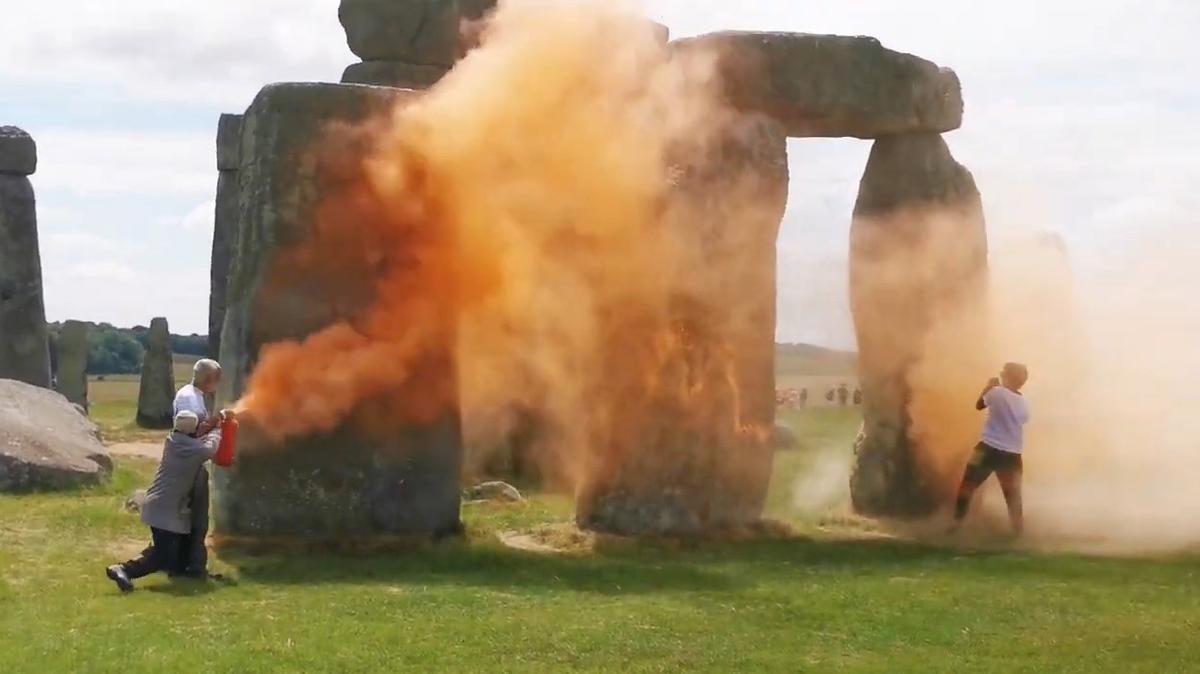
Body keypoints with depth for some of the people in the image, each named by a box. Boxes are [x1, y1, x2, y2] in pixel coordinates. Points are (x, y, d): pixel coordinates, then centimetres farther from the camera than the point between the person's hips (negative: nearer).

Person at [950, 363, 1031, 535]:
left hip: (989, 448, -4)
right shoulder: (1024, 403, 3)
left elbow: (979, 405, 3)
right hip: (1012, 454, 4)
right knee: (1012, 493, 12)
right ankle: (1019, 528, 9)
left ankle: (958, 520, 9)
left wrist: (988, 387, 16)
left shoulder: (997, 393, -11)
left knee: (968, 484, 10)